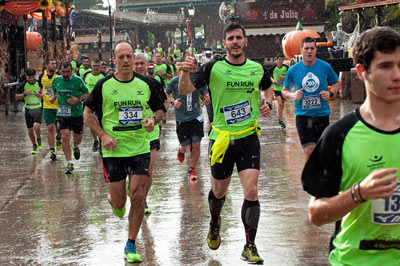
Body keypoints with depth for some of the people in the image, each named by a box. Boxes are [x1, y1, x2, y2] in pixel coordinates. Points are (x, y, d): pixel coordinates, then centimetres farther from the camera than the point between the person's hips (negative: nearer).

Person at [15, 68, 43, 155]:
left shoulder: (39, 83, -4)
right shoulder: (23, 85, -4)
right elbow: (16, 96, 1)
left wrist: (39, 95, -17)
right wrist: (25, 94, -16)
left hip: (38, 108, -2)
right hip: (28, 109, 2)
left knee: (36, 126, -24)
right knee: (30, 130, 5)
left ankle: (39, 140, 6)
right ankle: (34, 146, 28)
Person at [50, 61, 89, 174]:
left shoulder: (78, 80, -9)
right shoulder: (56, 80, 1)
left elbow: (87, 94, -2)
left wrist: (78, 99, -20)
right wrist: (53, 97, 2)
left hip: (77, 113, -1)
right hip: (62, 113, 1)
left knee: (78, 137, 9)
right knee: (65, 137, -13)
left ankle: (76, 147, 49)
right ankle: (69, 163, -5)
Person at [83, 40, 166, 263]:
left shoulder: (147, 84, 0)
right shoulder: (104, 85, -4)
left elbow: (159, 108, 12)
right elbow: (88, 113, 5)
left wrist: (153, 119, -11)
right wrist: (103, 135, -8)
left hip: (140, 149, 1)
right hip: (113, 151, -1)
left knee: (138, 197, -5)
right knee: (119, 202, 2)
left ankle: (131, 245, 11)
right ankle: (112, 200, 43)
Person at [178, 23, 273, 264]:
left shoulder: (257, 69, 2)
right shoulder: (214, 68, -8)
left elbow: (268, 86, 24)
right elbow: (185, 90, -13)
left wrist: (268, 103, 3)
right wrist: (185, 72, -33)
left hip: (249, 138, 1)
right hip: (223, 139, -1)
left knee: (251, 192, -10)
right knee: (219, 191, 15)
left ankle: (250, 246, 2)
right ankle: (215, 224, 47)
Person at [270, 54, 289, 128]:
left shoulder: (286, 67, -3)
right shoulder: (273, 68, -5)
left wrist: (283, 77, -15)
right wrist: (272, 81, -11)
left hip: (284, 88, 3)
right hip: (277, 88, -3)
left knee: (282, 103, 15)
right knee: (279, 103, -15)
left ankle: (280, 118, 37)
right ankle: (281, 121, -13)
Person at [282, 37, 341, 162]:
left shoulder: (325, 67, 0)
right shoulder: (293, 70, -1)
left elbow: (337, 83, 14)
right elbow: (284, 91, 10)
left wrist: (330, 93, -6)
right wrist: (293, 95, -13)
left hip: (322, 113, 2)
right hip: (303, 114, -1)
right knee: (309, 149, -13)